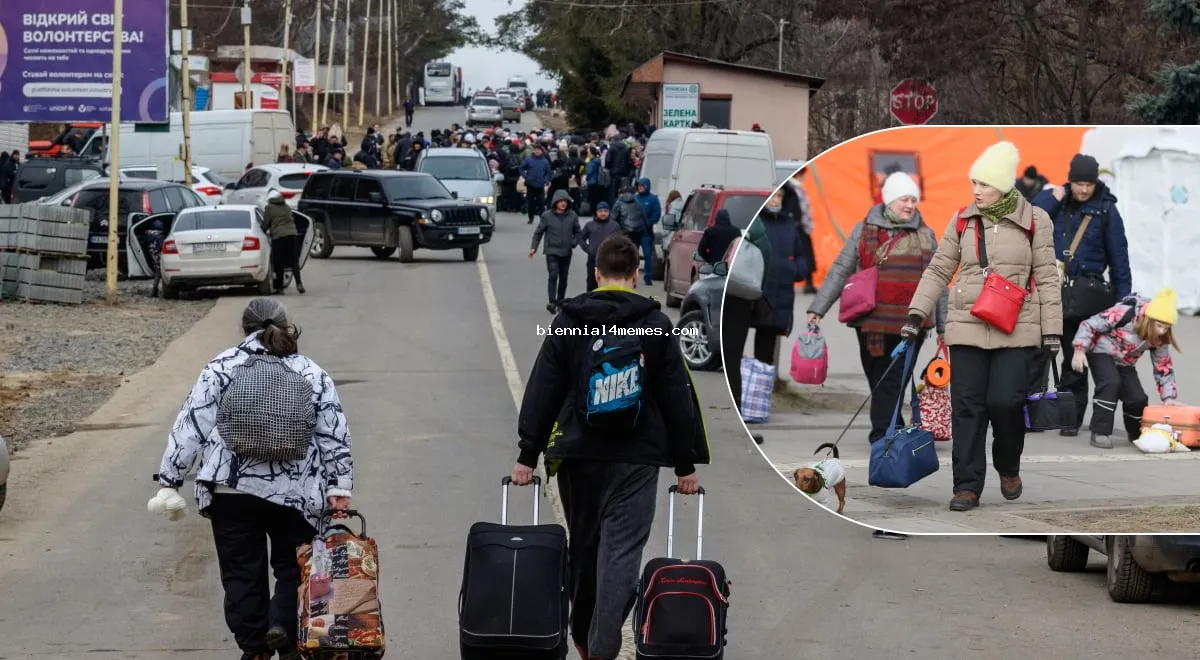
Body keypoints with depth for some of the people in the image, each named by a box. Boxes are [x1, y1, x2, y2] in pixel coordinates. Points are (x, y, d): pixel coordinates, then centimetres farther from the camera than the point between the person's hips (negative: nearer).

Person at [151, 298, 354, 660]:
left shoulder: (222, 366, 4)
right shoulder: (313, 375, 9)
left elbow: (191, 426, -1)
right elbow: (335, 438, 4)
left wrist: (169, 480, 1)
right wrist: (339, 488, 4)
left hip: (231, 491, -1)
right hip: (295, 493, 1)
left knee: (242, 571, 9)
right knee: (292, 565, 14)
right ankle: (283, 625, -9)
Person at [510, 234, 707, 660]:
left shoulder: (568, 322, 2)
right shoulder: (655, 325, -1)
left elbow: (542, 392, 1)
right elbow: (678, 398, 1)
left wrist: (528, 455, 4)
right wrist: (686, 464, 7)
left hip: (577, 454, 2)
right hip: (636, 459, -2)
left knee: (583, 547, 17)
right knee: (621, 552, -5)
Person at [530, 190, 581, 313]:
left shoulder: (572, 216, 0)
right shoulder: (547, 216, -5)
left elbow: (577, 232, 12)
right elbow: (538, 232, 3)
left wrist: (573, 243, -5)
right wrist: (533, 247, -2)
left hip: (566, 252, 3)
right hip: (552, 251, -3)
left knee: (563, 278, 11)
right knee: (553, 276, -16)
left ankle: (560, 302, 24)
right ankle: (552, 302, -19)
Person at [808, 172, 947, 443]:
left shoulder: (926, 235, 9)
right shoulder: (864, 230, 7)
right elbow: (840, 271, 7)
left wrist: (943, 326, 14)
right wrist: (818, 308, 0)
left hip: (909, 324, -1)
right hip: (871, 320, 1)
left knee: (891, 382, -7)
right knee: (878, 380, 5)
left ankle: (882, 436, -4)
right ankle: (892, 432, 17)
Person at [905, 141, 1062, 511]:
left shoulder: (1034, 222, 1)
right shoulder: (963, 220, 8)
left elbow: (1047, 278, 2)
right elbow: (939, 270, 12)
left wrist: (1052, 332, -1)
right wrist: (916, 314, 4)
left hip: (1016, 331, -2)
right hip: (967, 328, 3)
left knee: (1005, 402, -10)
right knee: (967, 406, -3)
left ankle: (1009, 468, 18)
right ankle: (967, 485, 1)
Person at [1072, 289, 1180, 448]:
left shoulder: (1160, 338, -10)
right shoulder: (1125, 314, -30)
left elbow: (1163, 368, 0)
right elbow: (1090, 325, -23)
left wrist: (1169, 397, -8)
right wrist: (1079, 350, -27)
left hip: (1124, 363, 6)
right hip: (1102, 353, -5)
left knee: (1138, 399, -6)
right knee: (1111, 384, -31)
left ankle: (1138, 434, 24)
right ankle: (1100, 433, -25)